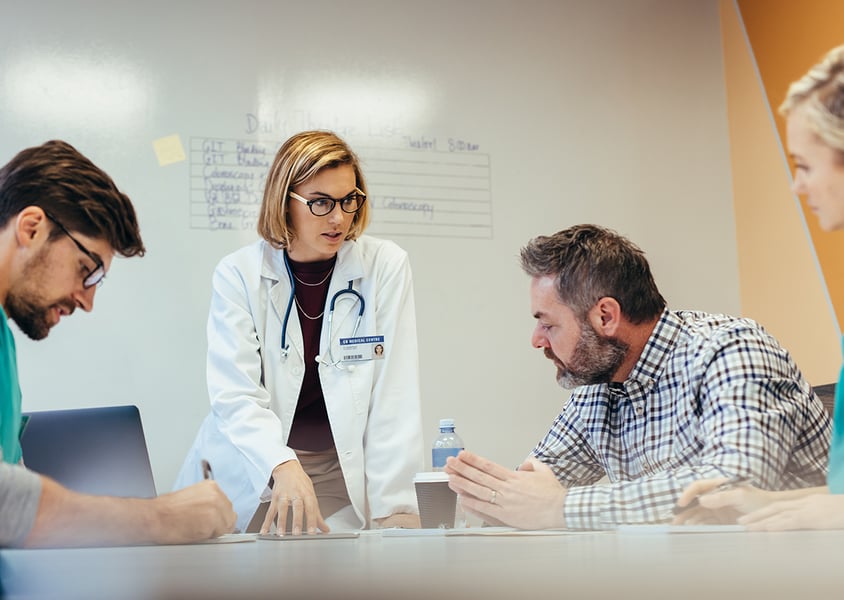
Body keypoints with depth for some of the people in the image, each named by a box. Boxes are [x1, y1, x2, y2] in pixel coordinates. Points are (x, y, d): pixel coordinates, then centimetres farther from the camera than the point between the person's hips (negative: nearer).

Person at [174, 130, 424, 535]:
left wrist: (395, 509, -13)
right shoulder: (237, 274, -4)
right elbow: (234, 395, -14)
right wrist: (284, 467, -32)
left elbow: (395, 397, -6)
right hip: (247, 478, 0)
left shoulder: (386, 267, -3)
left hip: (343, 478, 0)